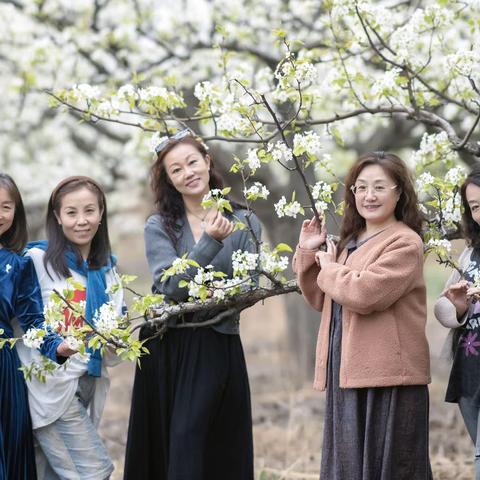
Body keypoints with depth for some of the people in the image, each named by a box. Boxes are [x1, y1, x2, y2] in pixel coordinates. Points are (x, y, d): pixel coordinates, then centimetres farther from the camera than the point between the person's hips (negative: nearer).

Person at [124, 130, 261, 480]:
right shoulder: (159, 226, 4)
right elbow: (171, 286, -11)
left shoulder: (244, 222, 4)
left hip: (218, 348, -1)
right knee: (161, 450, 2)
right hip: (167, 347, 1)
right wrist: (211, 242, -21)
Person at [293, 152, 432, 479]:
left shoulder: (405, 243, -11)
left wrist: (329, 269, -6)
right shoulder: (350, 243, 17)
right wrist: (308, 252, 7)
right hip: (347, 372, 9)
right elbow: (321, 300, 19)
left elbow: (363, 294, -23)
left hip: (388, 377, -9)